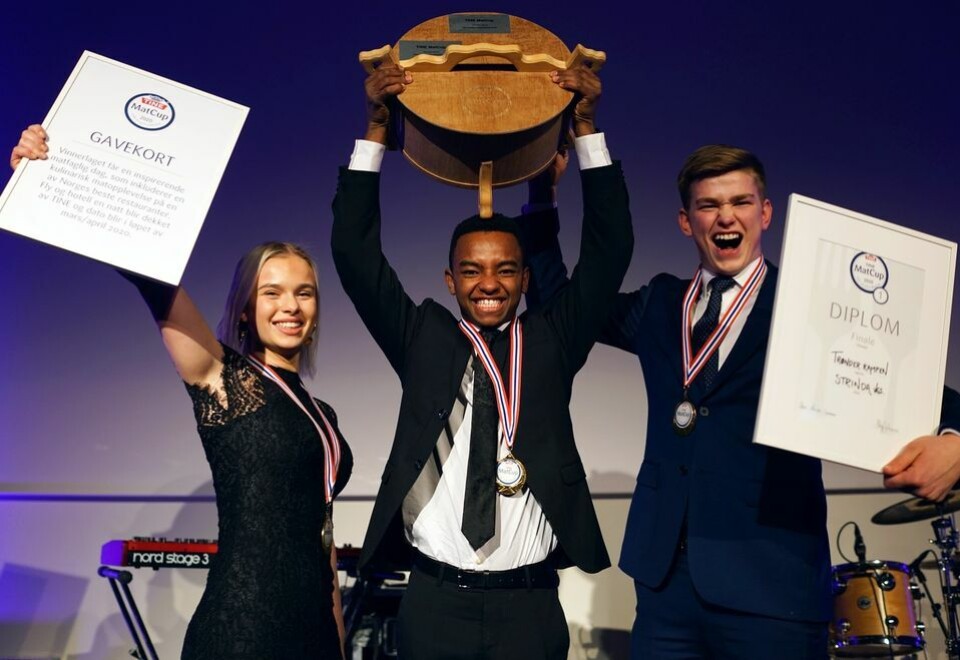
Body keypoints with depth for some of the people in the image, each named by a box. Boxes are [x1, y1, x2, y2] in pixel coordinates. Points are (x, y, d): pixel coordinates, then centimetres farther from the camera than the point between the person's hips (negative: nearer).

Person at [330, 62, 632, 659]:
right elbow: (356, 253, -1)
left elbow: (610, 249, -2)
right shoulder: (423, 339, 4)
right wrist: (377, 128, -6)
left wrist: (586, 125, -6)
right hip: (434, 601, 0)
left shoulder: (552, 340, 4)